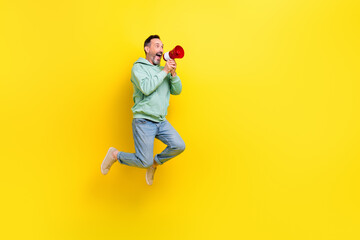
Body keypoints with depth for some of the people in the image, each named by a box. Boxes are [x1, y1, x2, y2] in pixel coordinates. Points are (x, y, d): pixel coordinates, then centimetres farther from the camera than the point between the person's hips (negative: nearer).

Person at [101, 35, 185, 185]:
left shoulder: (163, 70, 16)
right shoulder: (138, 67, -4)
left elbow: (177, 91, 12)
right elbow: (146, 88, -21)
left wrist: (173, 73, -4)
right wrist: (164, 71, -15)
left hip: (161, 121, 6)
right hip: (144, 121, -6)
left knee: (179, 146, -10)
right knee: (144, 162, -9)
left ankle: (155, 163, 17)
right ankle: (115, 155, 17)